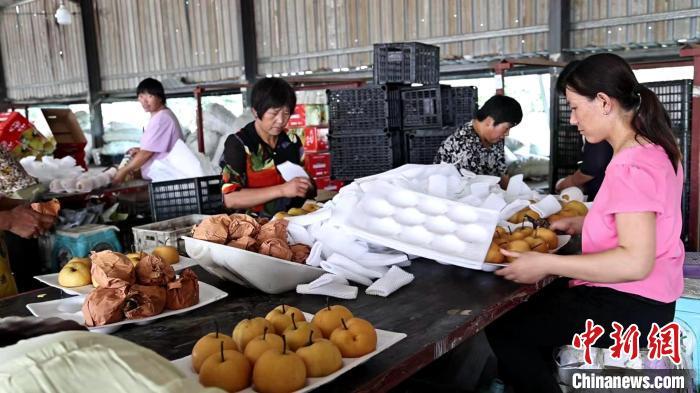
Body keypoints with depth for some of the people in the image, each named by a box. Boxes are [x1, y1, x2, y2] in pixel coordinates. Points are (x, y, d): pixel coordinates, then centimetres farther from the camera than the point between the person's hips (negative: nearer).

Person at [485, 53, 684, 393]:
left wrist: (546, 264, -27)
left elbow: (636, 262, -30)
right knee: (528, 305, 22)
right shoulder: (651, 149, 9)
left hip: (630, 307, -11)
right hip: (636, 298, 11)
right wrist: (576, 224, 9)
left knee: (500, 327, -6)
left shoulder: (631, 165, -24)